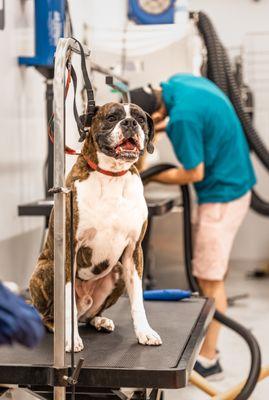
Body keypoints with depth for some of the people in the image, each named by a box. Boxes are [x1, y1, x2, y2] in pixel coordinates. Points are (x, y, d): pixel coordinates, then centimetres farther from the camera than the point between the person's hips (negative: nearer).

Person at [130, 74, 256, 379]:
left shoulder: (183, 117, -29)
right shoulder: (177, 82, -2)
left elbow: (194, 173, -20)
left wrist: (151, 176, -7)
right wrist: (165, 127, 4)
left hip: (221, 195, -10)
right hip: (231, 183, 10)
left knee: (210, 278, -1)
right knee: (208, 275, 16)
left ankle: (208, 360, 10)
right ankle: (205, 344, 27)